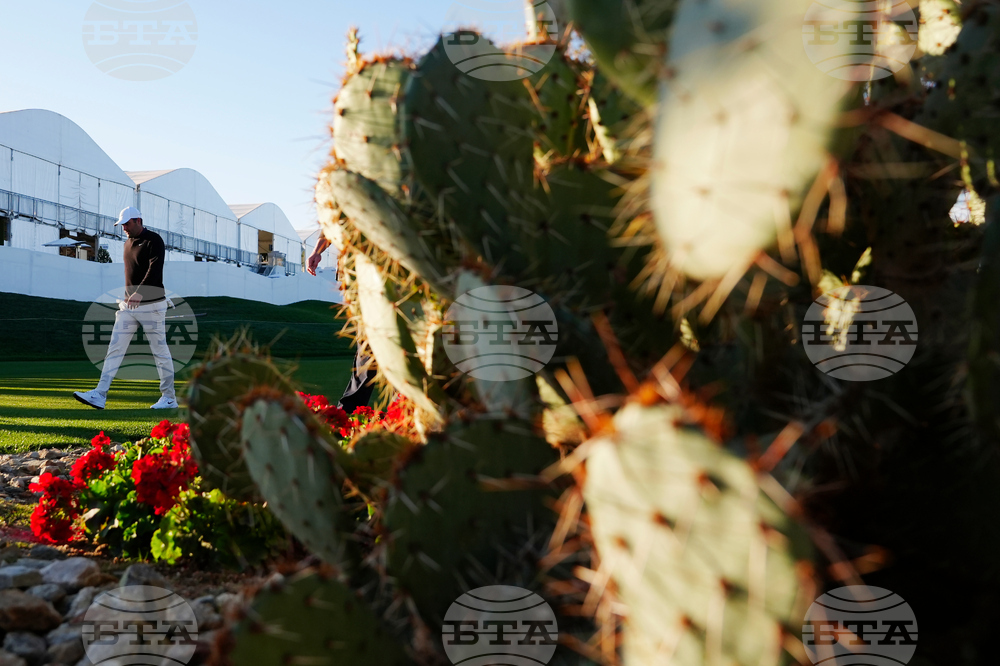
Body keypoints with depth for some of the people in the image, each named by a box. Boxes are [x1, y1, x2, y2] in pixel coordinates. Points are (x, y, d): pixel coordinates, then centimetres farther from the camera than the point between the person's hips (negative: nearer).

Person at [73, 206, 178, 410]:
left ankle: (169, 398, 9)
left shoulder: (153, 240, -11)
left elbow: (155, 269, -25)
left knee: (160, 351, 0)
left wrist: (140, 293, -37)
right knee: (115, 348, 0)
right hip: (128, 305, 8)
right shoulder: (128, 243, 15)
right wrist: (127, 298, 18)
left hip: (151, 305, -8)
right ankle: (100, 395, -3)